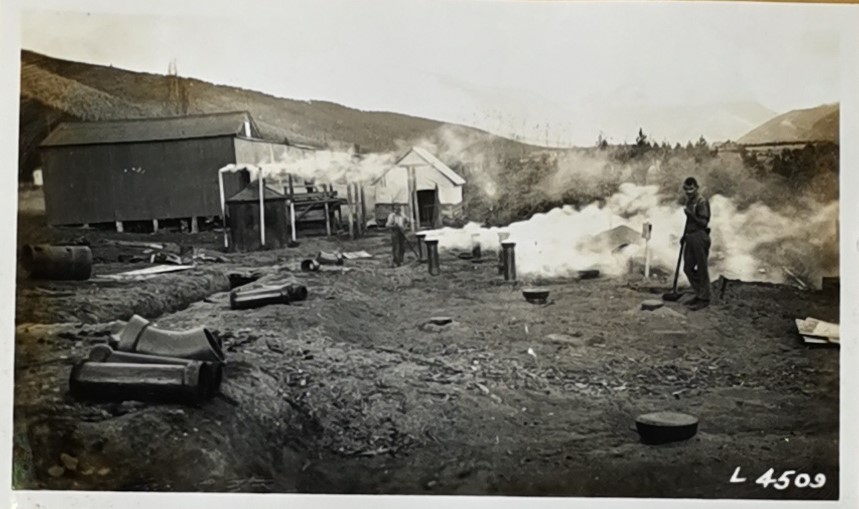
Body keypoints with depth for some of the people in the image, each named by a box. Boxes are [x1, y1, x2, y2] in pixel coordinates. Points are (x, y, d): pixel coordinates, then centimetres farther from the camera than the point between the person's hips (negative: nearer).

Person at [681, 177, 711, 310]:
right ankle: (699, 294, 24)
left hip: (700, 238, -9)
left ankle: (704, 299, 5)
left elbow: (703, 222, -17)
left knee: (702, 269, -2)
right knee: (688, 268, 12)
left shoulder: (701, 202, -13)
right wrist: (685, 235, 21)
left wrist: (690, 214, -26)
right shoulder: (689, 201, 14)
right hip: (691, 238, 9)